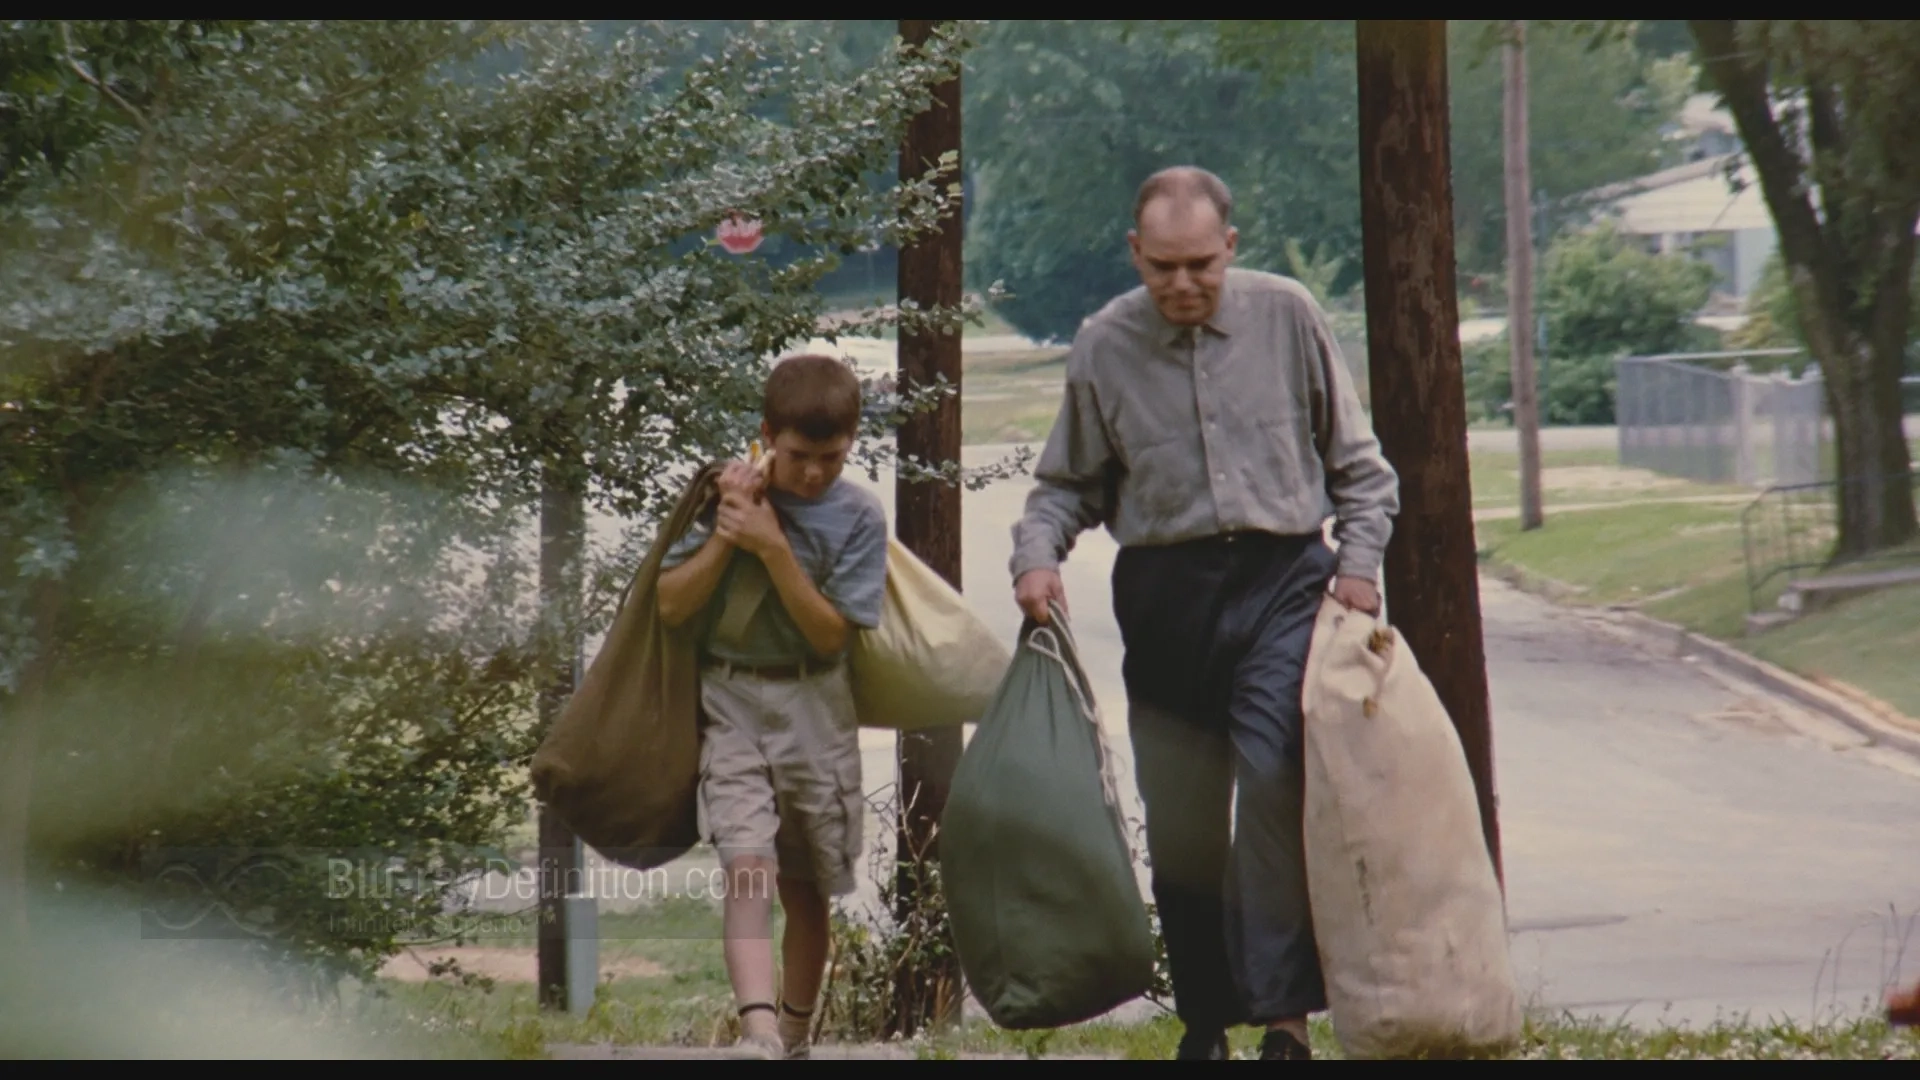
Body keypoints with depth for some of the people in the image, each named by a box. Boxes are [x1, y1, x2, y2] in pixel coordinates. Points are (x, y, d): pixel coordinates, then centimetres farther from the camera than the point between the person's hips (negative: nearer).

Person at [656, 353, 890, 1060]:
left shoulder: (858, 517, -4)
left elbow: (832, 632, -10)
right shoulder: (727, 493, -1)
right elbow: (671, 606, -3)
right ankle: (759, 1032, -33)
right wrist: (727, 535, -14)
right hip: (731, 707, -1)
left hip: (815, 712, 1)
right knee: (747, 864, -19)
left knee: (805, 888, 10)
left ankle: (795, 1034, 28)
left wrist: (773, 547, -18)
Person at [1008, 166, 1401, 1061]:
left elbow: (1354, 459, 11)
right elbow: (1068, 482, 14)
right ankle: (1204, 1016, 17)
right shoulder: (1103, 346, 4)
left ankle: (1283, 1011, -18)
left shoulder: (1286, 317, 2)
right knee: (1178, 820, 4)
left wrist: (1358, 560, 0)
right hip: (1165, 597, 2)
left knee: (1273, 776, -19)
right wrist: (1037, 554, -4)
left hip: (1281, 580, -2)